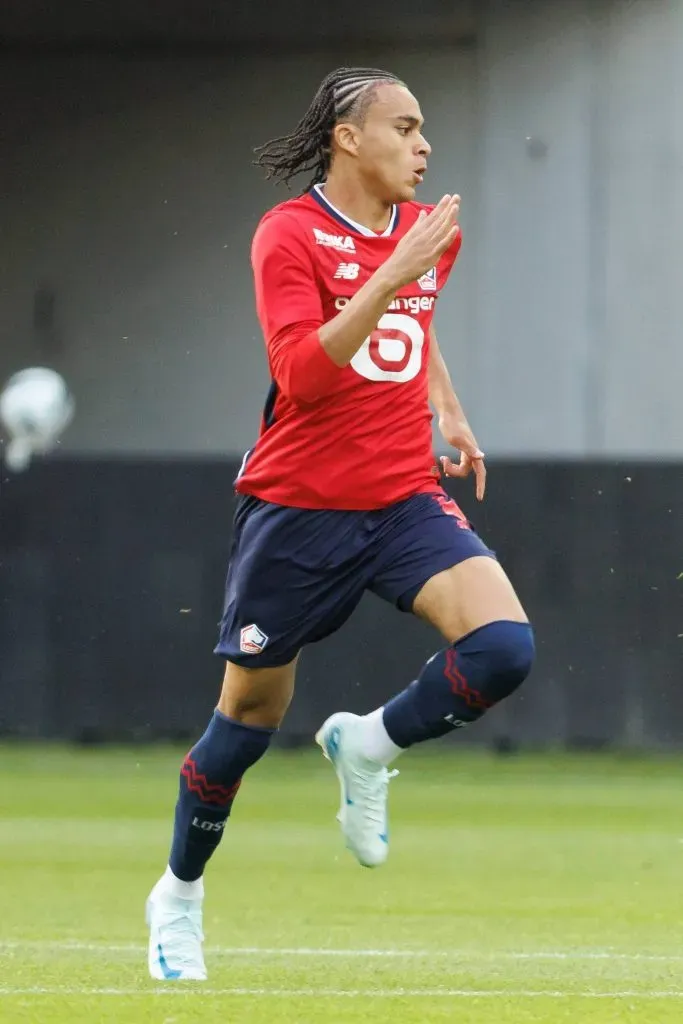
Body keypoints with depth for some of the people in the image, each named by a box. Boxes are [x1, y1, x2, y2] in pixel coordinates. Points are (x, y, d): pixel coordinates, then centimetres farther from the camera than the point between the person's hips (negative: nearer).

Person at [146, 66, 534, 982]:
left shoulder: (429, 231, 8)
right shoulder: (289, 236, -11)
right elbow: (302, 373, -25)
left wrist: (449, 410, 22)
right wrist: (393, 273, -30)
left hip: (405, 499, 4)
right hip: (298, 509, -4)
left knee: (504, 647, -21)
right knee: (250, 715, 6)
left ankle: (368, 747, 5)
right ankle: (180, 895, 28)